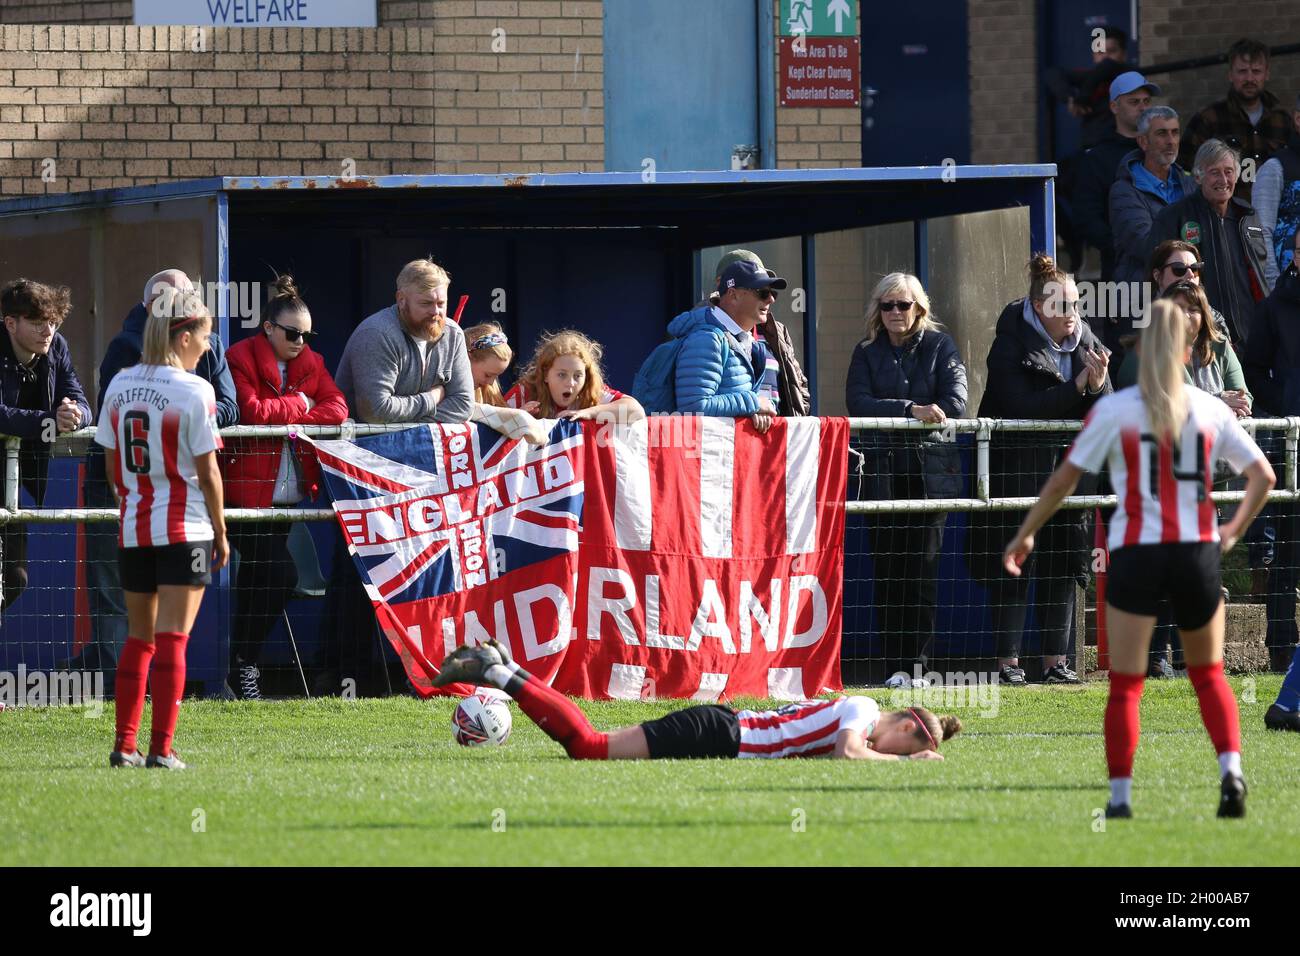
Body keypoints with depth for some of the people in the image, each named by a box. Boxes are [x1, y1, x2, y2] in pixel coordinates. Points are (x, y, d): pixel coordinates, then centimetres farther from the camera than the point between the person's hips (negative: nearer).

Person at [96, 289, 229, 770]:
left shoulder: (120, 385, 6)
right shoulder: (194, 391, -11)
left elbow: (112, 464, 10)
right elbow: (206, 472, -9)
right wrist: (221, 532, 0)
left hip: (133, 527, 5)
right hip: (185, 528, -5)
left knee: (139, 636, 15)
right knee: (171, 638, -4)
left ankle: (124, 744, 13)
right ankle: (161, 748, -7)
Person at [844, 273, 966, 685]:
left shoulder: (939, 346, 8)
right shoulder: (867, 353, 11)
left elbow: (956, 402, -4)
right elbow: (857, 403, -4)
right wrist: (910, 410, -17)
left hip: (931, 469, -1)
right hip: (883, 473, 1)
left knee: (923, 567, -5)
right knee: (888, 569, -2)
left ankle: (919, 663, -4)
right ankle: (895, 666, 1)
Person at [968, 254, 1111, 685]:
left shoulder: (1087, 343, 7)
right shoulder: (1012, 344, -8)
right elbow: (1020, 404, -20)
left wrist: (1098, 386, -16)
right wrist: (1075, 388, -19)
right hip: (1017, 470, -5)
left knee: (1063, 567, 5)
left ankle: (1055, 661, 10)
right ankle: (1008, 662, -2)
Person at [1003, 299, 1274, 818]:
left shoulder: (1115, 410, -3)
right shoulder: (1210, 410, 4)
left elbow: (1063, 480, -2)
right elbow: (1263, 474, 6)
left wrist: (1024, 535, 9)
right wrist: (1236, 529, 19)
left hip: (1136, 555, -2)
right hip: (1197, 551, 2)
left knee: (1125, 686, 4)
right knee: (1208, 675, 17)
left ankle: (1120, 796, -1)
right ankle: (1231, 770, -3)